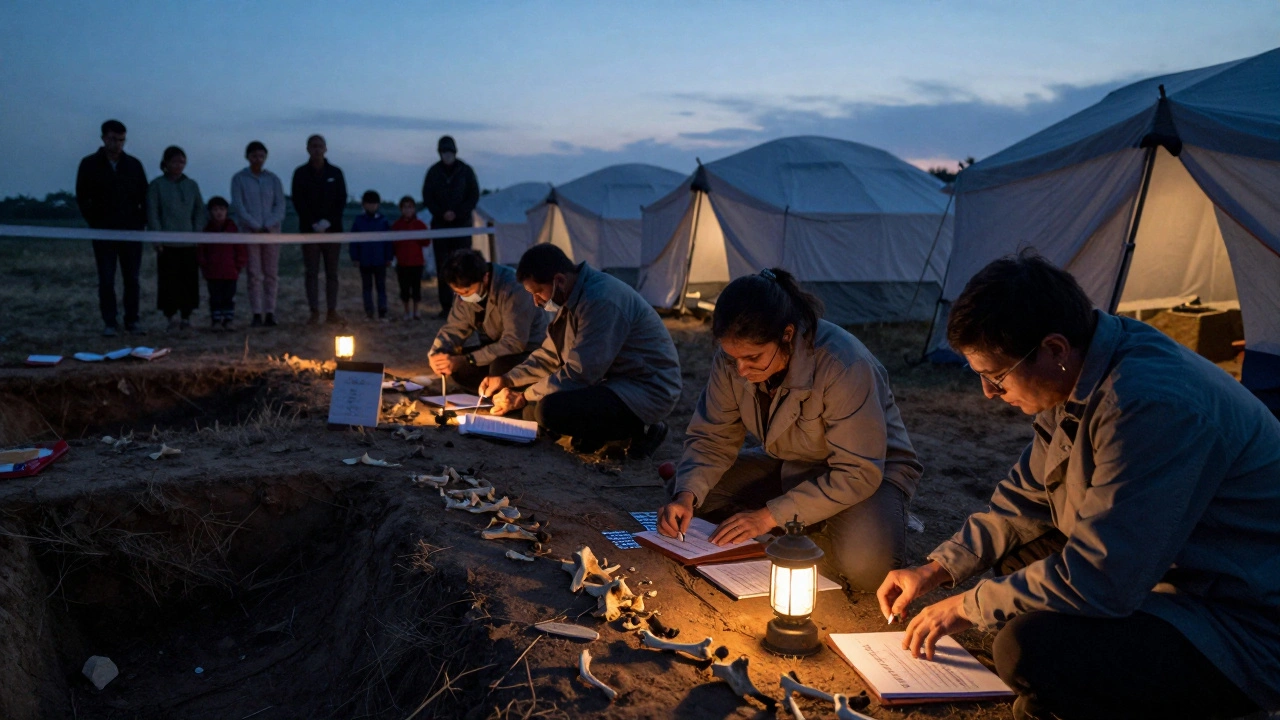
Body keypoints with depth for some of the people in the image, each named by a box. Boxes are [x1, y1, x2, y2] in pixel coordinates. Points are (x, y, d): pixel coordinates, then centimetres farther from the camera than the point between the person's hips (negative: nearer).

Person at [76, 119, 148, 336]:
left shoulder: (134, 165, 8)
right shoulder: (90, 164, 3)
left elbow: (144, 197, 10)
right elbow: (82, 198, 4)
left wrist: (141, 221, 0)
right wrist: (94, 222, -3)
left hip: (131, 231, 1)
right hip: (104, 231, -1)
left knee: (132, 279, 3)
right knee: (106, 280, 0)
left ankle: (132, 321, 10)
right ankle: (109, 323, 5)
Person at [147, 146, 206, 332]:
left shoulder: (191, 185, 11)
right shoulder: (156, 185, 2)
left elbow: (200, 212, 13)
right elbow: (152, 214, -2)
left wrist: (197, 234, 2)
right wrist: (158, 239, -8)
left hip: (189, 243, 3)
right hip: (167, 244, -3)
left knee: (189, 281, 2)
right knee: (168, 281, -4)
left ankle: (186, 318, 10)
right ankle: (171, 318, 3)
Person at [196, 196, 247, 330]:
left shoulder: (233, 228, 3)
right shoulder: (207, 230, 4)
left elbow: (242, 249, 4)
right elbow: (200, 250, 8)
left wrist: (238, 266, -1)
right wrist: (204, 266, 1)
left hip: (230, 273, 0)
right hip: (212, 274, 0)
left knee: (229, 297, 4)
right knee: (215, 298, 3)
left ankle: (228, 320, 11)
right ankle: (216, 321, 7)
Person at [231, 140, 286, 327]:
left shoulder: (273, 179, 9)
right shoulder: (239, 179, 3)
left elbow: (280, 205, 4)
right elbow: (238, 206, -4)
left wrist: (268, 225, -11)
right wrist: (256, 226, -13)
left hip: (271, 231, 2)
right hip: (250, 232, -2)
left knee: (271, 274, 0)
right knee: (254, 274, -4)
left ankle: (270, 313, 5)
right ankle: (257, 314, -1)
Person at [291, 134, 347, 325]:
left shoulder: (335, 172, 7)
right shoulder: (301, 173, 5)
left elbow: (342, 201, 3)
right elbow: (297, 202, 0)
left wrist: (328, 222, -9)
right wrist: (313, 223, -11)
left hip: (332, 229, 1)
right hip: (309, 229, -1)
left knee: (332, 272, 1)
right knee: (311, 272, -2)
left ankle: (332, 311, 5)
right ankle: (314, 311, 2)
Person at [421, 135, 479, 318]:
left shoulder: (465, 170, 2)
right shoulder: (433, 172, 6)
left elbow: (474, 195, 1)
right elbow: (427, 198, 5)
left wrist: (457, 213, -10)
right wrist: (442, 213, -11)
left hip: (462, 224, -1)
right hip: (440, 224, 2)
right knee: (442, 268, 0)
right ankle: (446, 306, 5)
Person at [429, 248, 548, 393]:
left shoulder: (513, 287, -29)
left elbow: (515, 343, -32)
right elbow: (455, 327, -2)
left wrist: (465, 361, -35)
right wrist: (435, 354, -24)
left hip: (529, 350, -7)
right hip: (495, 349, 7)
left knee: (501, 367, -37)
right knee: (450, 364, -17)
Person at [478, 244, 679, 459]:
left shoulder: (602, 300, -25)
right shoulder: (576, 295, 6)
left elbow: (579, 373, -25)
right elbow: (551, 354, 16)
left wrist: (523, 398, -14)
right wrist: (508, 379, 4)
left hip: (648, 390, -10)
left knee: (550, 411, -26)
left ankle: (639, 430, -7)